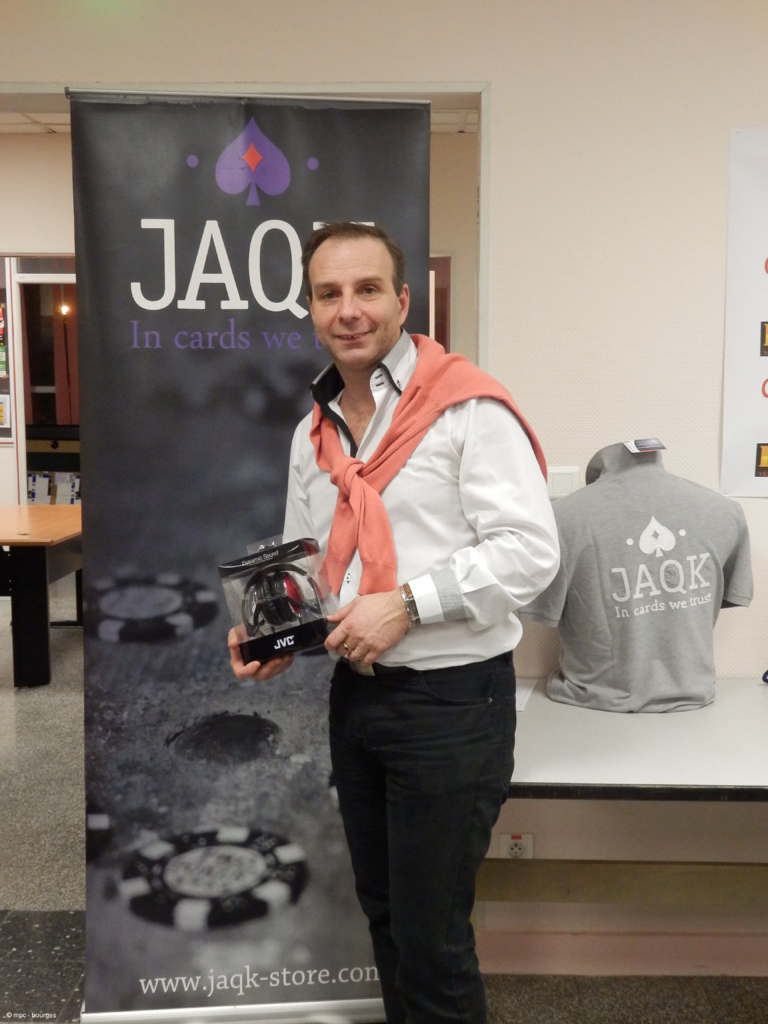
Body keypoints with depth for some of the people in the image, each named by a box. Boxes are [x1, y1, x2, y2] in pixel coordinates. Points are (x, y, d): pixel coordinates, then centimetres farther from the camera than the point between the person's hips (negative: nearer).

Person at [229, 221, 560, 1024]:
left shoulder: (468, 407, -14)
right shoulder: (313, 433, 9)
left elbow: (530, 550, -19)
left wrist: (406, 604, -24)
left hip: (451, 698, -7)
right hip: (356, 694, 7)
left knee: (432, 936, 5)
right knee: (383, 911, 22)